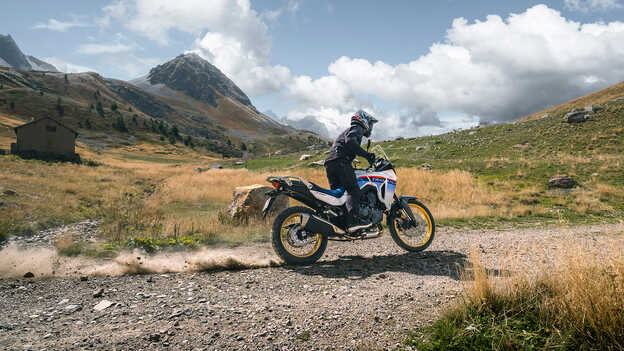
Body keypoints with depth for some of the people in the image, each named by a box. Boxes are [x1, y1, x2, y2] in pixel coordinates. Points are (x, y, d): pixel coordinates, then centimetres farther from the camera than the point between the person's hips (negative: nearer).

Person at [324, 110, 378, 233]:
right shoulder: (357, 128, 5)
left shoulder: (348, 130, 36)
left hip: (329, 163, 10)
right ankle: (353, 221, -32)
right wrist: (366, 154, -18)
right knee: (353, 190, -19)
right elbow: (350, 141, -17)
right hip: (339, 161, -10)